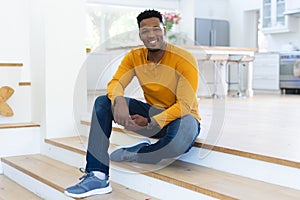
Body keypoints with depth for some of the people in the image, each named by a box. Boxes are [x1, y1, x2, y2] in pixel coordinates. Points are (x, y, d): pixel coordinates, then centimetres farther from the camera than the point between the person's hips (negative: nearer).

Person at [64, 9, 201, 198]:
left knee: (179, 143, -41)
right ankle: (97, 176, -26)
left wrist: (150, 123, -29)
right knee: (103, 101, -15)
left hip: (180, 117, -4)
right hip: (151, 112, 5)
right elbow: (116, 82, -13)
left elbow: (185, 105, -20)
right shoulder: (134, 56, -2)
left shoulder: (184, 58, -17)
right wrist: (118, 101, -37)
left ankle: (137, 152, -8)